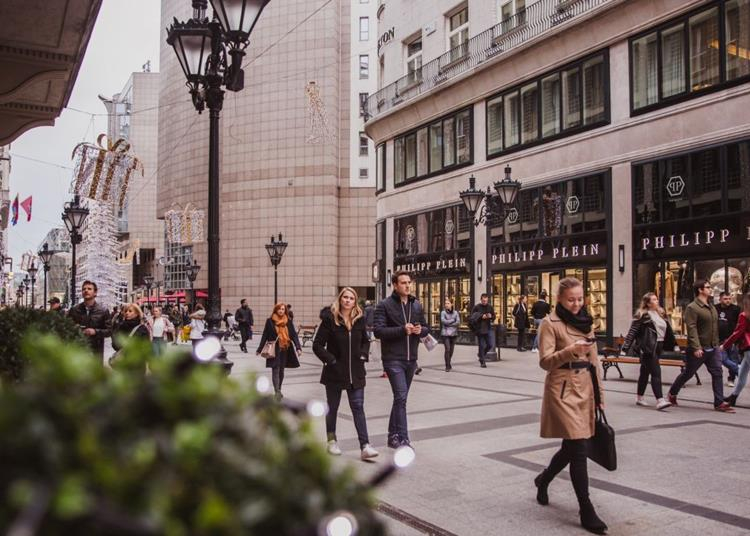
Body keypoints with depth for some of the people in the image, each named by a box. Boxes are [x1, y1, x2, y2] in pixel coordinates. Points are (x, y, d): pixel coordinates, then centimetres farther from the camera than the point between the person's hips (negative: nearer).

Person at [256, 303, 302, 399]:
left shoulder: (288, 321, 3)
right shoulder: (270, 321, -2)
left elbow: (294, 335, 0)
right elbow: (265, 336, 2)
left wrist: (298, 348, -12)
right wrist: (259, 349, 3)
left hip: (285, 349, 3)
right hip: (274, 350, -3)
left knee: (281, 370, 11)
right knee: (275, 370, -10)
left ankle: (279, 390, 26)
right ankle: (277, 392, -15)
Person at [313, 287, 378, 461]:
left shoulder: (359, 319, 4)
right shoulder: (330, 319, -8)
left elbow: (366, 341, 19)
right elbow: (317, 345, -8)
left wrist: (363, 355, 3)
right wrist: (330, 360, -15)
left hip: (356, 373, 2)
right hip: (335, 372, -2)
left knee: (358, 407, -4)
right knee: (333, 407, 13)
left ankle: (365, 447, -8)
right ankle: (331, 440, 31)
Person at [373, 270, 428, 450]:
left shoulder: (416, 305, 12)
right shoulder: (385, 305, -6)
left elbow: (426, 328, 18)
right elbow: (378, 331, -15)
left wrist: (420, 330, -6)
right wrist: (402, 330, -22)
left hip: (411, 359, 6)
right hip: (393, 359, -6)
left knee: (400, 398, 13)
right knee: (401, 397, -14)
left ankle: (393, 435, 24)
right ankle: (403, 438, -10)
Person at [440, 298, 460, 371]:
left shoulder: (455, 312, 8)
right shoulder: (443, 312, 2)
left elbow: (458, 322, -3)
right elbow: (443, 321, -14)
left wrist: (448, 323, -11)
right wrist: (452, 320, -7)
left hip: (453, 333, 3)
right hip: (445, 333, -3)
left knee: (451, 350, 8)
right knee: (447, 349, -12)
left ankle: (448, 364, 28)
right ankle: (447, 366, -7)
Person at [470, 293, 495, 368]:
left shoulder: (490, 307, 6)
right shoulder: (476, 307, -5)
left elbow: (493, 317, 15)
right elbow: (472, 318, -7)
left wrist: (491, 316, -8)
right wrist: (481, 317, -19)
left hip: (488, 329, 3)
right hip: (479, 329, -3)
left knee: (491, 345, -2)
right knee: (481, 346, 1)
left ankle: (481, 354, 25)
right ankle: (482, 362, 13)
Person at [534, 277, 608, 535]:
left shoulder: (586, 323, 13)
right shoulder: (550, 324, -6)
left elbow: (594, 362, 16)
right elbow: (545, 361, -14)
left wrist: (600, 394, 14)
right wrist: (571, 350, -29)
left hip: (585, 390, 7)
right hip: (562, 391, -7)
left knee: (572, 447, 13)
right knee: (578, 450, -9)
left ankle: (543, 480, 39)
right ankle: (586, 512, -2)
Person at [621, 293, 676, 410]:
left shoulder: (661, 314, 14)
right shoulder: (642, 315, -9)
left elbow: (668, 330, 17)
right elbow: (632, 332, -11)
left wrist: (674, 345, 14)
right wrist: (625, 348, -16)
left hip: (658, 347, 7)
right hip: (647, 348, -7)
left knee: (645, 372, 16)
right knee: (656, 372, -12)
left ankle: (639, 398, 26)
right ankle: (660, 401, -14)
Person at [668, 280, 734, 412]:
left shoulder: (711, 307, 13)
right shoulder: (692, 307, -14)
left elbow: (715, 328, 19)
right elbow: (691, 329, -21)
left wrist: (716, 344, 16)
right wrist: (696, 347, -26)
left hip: (712, 349, 7)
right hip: (698, 350, -7)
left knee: (717, 373, -1)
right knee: (687, 373, 6)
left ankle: (719, 403, 1)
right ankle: (672, 393, 26)